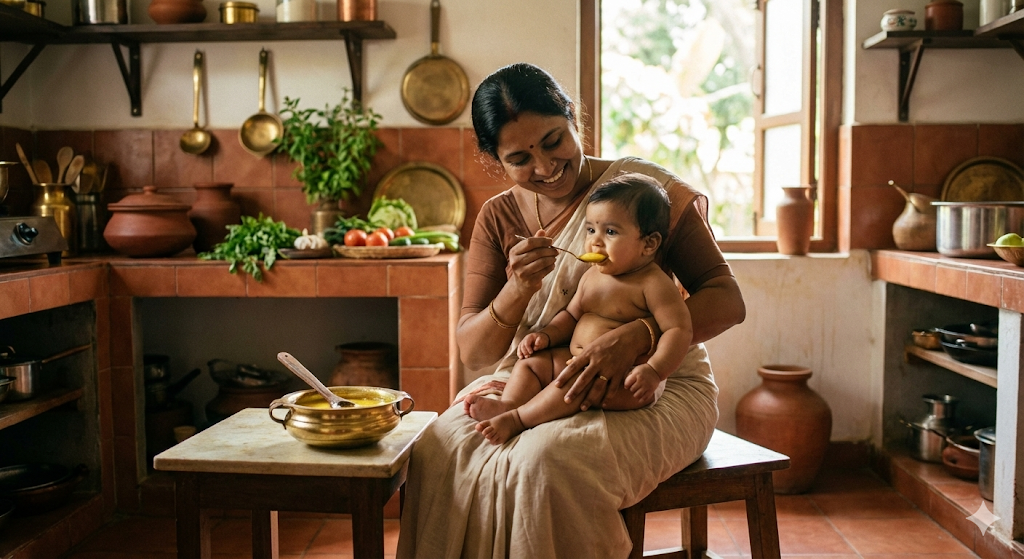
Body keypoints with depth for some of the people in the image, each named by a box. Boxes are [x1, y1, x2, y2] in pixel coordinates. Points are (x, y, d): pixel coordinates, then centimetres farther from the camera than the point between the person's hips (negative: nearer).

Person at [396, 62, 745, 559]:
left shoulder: (642, 186, -5)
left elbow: (727, 300, -11)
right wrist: (518, 290, -21)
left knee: (545, 460, -34)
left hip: (653, 387, -3)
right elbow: (471, 352, 1)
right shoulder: (497, 218, 6)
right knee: (436, 452, -24)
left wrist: (635, 337, -30)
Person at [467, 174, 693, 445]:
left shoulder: (653, 283, -13)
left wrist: (654, 370, -32)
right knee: (532, 361, 1)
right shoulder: (592, 275, 12)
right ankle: (507, 405, -20)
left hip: (625, 377, -9)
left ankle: (517, 419, -28)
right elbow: (571, 315, 23)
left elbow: (679, 329, -19)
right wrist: (546, 335, 4)